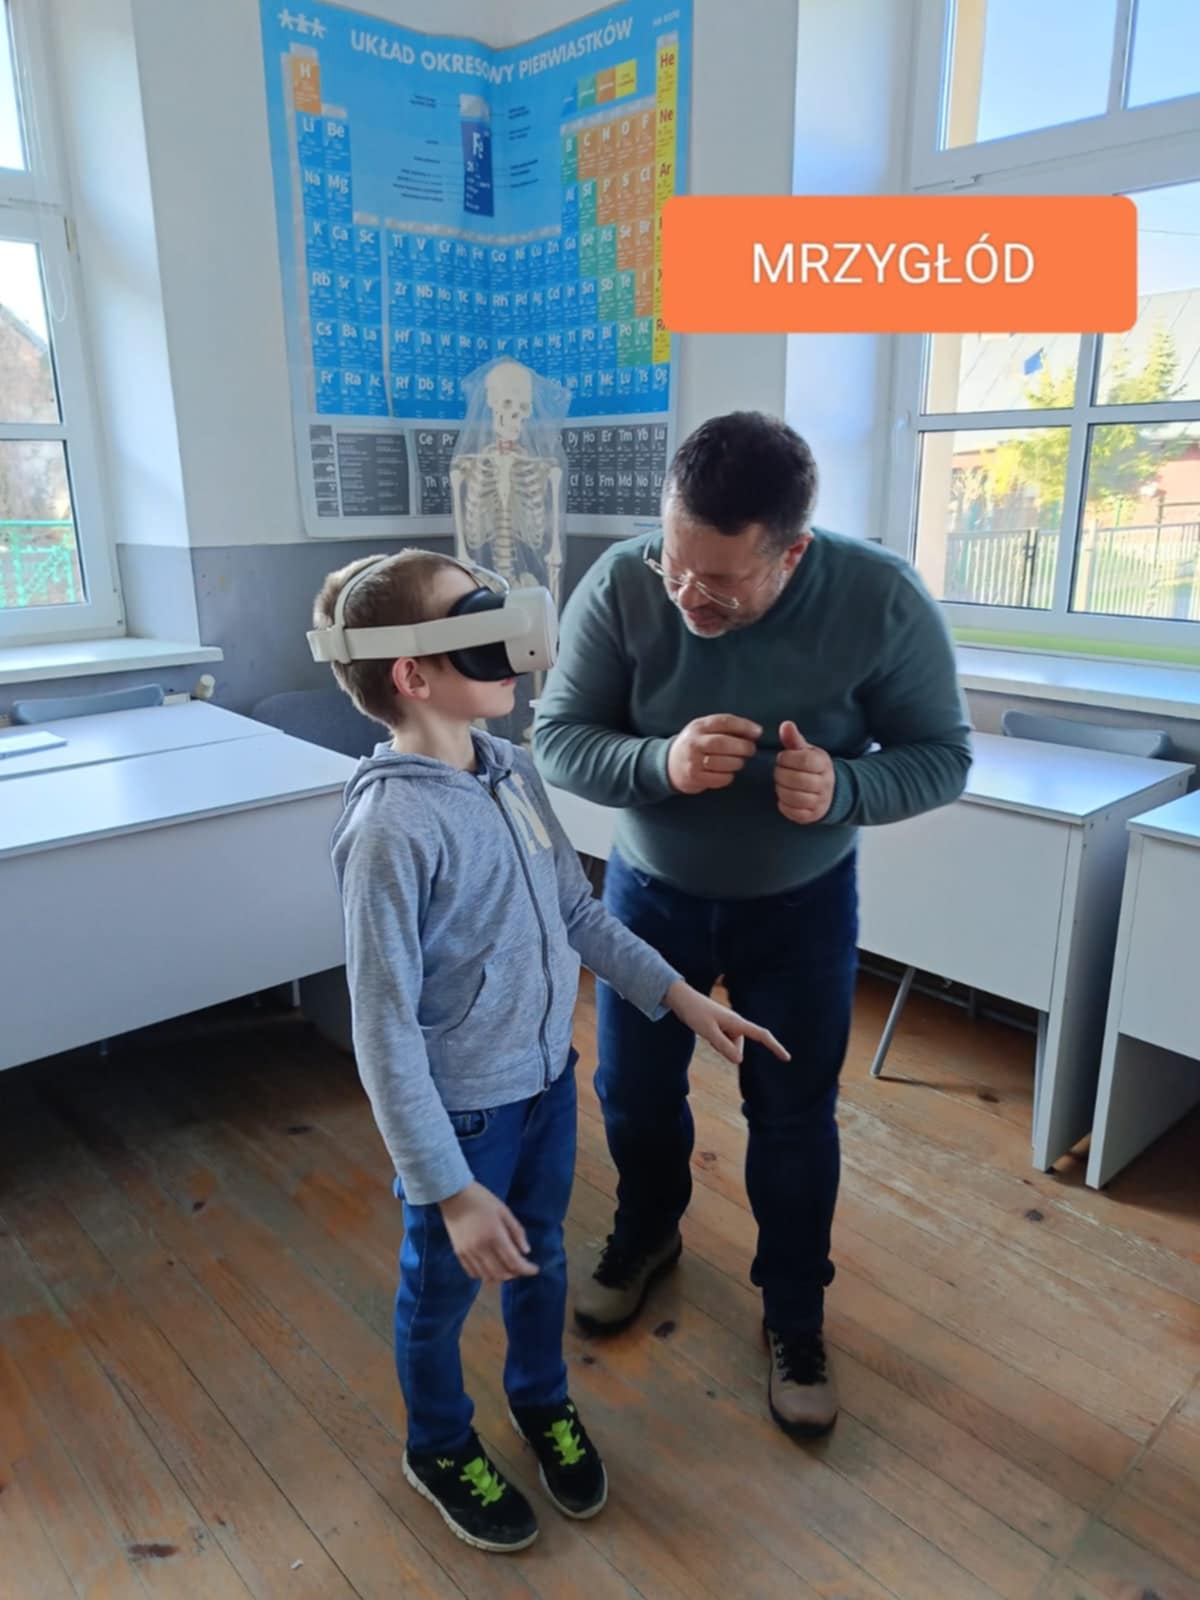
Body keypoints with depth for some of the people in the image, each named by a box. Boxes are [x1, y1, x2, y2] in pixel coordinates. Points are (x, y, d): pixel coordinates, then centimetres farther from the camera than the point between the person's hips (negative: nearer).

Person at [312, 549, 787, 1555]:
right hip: (459, 1114, -6)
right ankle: (440, 1447, 50)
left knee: (543, 1255, 27)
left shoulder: (513, 770, -6)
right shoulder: (393, 827, -28)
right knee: (444, 1286, 20)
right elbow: (386, 1031, -24)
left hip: (548, 1078, 6)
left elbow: (579, 911, 6)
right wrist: (451, 1191, -22)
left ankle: (543, 1400, 56)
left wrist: (680, 995, 5)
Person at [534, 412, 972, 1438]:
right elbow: (558, 738, -16)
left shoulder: (882, 600, -24)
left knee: (794, 1117, 12)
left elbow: (943, 756, -14)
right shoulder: (621, 584, -23)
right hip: (652, 891, 2)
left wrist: (842, 789, -35)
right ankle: (648, 1235, 50)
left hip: (803, 904, -1)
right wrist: (661, 763, -37)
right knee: (635, 1092, 17)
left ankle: (795, 1315, 39)